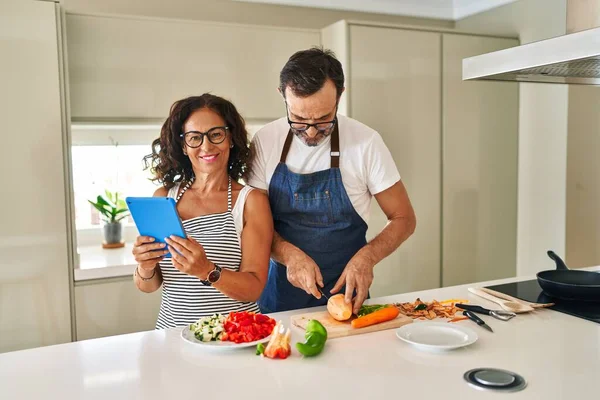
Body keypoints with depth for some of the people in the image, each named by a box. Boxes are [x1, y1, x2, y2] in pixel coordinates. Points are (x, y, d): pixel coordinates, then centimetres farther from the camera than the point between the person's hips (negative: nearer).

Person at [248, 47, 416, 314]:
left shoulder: (366, 142, -9)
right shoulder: (265, 141, -5)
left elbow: (403, 218, -2)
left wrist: (367, 256, -19)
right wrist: (290, 254, -17)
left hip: (346, 293, 0)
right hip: (281, 294, 1)